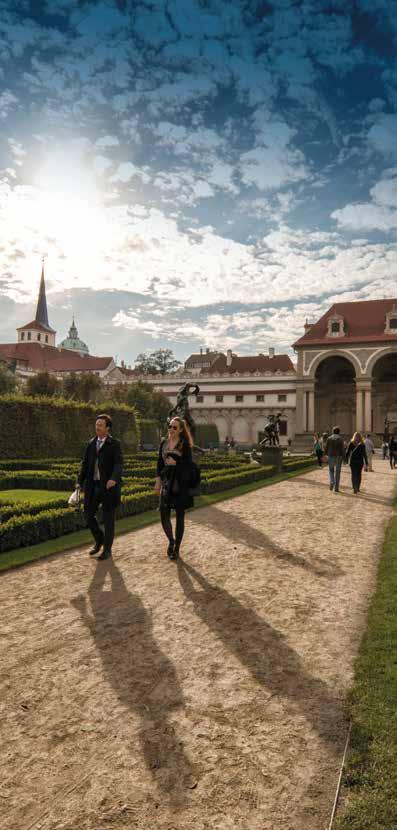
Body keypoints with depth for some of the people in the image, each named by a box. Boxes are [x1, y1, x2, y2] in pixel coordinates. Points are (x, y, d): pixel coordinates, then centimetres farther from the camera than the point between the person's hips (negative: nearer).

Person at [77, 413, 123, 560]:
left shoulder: (115, 444, -5)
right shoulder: (91, 443, 10)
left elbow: (119, 463, -17)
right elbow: (85, 464, 13)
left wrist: (114, 478, -35)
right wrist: (80, 482, 5)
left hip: (109, 485, -5)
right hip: (93, 485, 5)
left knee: (108, 518, 3)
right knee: (88, 514, 7)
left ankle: (107, 549, 18)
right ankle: (99, 540, 31)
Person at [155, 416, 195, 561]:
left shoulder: (185, 444, -6)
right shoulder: (164, 442, 7)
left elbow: (189, 464, -6)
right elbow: (160, 462, 12)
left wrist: (176, 463, -20)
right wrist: (158, 480, 6)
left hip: (180, 483, -3)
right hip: (166, 482, 4)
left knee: (179, 516, 5)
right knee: (163, 514, -4)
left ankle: (176, 548, 17)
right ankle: (171, 540, 22)